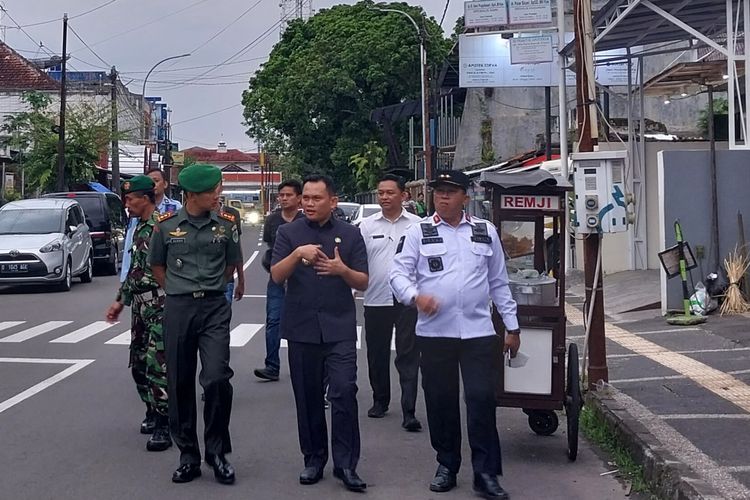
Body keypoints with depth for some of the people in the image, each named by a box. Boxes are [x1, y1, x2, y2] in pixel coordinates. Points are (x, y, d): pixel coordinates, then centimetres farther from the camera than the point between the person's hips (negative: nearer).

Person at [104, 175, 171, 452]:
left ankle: (164, 426, -5)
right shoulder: (139, 228, 15)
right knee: (139, 362, 14)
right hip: (140, 305, 9)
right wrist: (120, 300, 23)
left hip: (160, 305, -9)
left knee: (157, 364, -10)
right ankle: (153, 412, 28)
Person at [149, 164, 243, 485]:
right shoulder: (166, 225, 0)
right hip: (177, 308, 1)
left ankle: (217, 452, 4)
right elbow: (157, 265, 14)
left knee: (217, 379, -13)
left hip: (215, 307, -1)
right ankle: (188, 455, 18)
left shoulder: (227, 223, 2)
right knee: (180, 384, 5)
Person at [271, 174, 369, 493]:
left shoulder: (350, 234, 6)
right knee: (308, 397, 8)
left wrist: (342, 269, -16)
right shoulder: (289, 233, 6)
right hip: (302, 328, 1)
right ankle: (313, 459, 20)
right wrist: (298, 254, -22)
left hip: (340, 329, -1)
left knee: (344, 393, -10)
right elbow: (276, 276, -5)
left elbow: (363, 283, 4)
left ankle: (346, 464, -4)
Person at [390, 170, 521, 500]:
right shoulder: (418, 232, 3)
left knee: (482, 399, -5)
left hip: (478, 332, 0)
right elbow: (398, 273, -1)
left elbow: (499, 283, 13)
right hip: (434, 332, 0)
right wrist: (416, 296, -22)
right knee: (440, 400, 8)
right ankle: (446, 465, 24)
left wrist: (512, 327, 12)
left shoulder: (486, 233, 9)